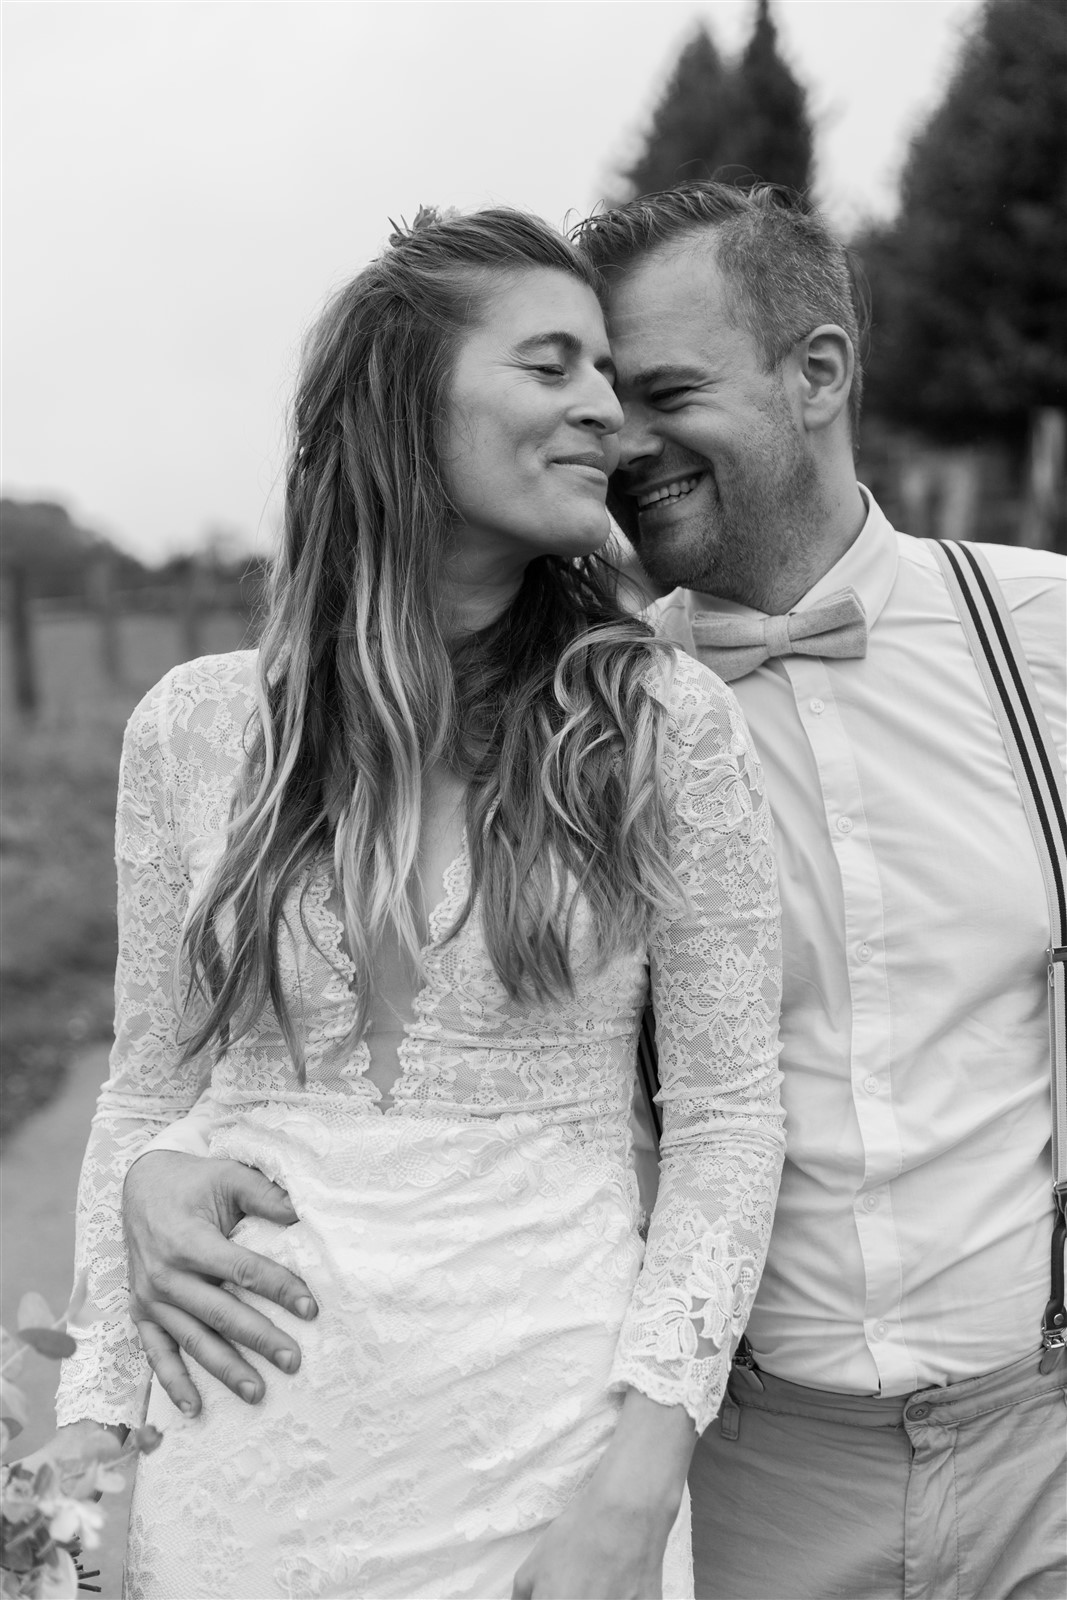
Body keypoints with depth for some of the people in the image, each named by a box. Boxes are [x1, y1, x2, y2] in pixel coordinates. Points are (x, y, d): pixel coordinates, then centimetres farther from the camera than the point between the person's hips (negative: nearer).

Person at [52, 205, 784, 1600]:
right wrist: (97, 1420, 4)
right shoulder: (193, 728, -2)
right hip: (241, 1451, 2)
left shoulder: (663, 724, -7)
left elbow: (728, 1115, -5)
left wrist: (637, 1479, -12)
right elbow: (148, 1093, 6)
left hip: (547, 1441, -1)